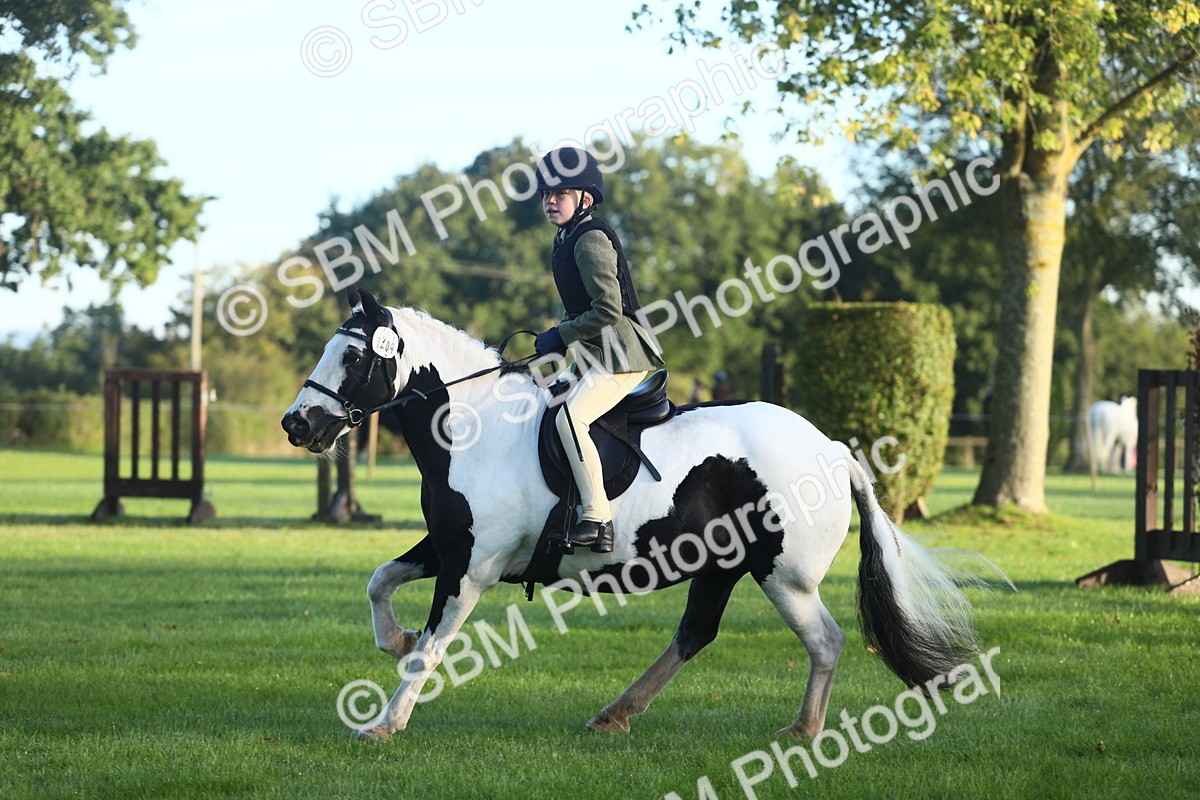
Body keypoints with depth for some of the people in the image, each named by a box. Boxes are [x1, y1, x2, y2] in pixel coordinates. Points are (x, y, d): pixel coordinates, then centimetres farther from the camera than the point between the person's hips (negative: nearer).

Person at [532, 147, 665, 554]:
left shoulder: (590, 239, -14)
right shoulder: (565, 240, 16)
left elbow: (608, 309, -21)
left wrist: (560, 336, -13)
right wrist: (558, 337, 9)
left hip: (620, 352, -11)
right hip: (594, 355, 11)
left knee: (569, 417, -26)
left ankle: (597, 521, -27)